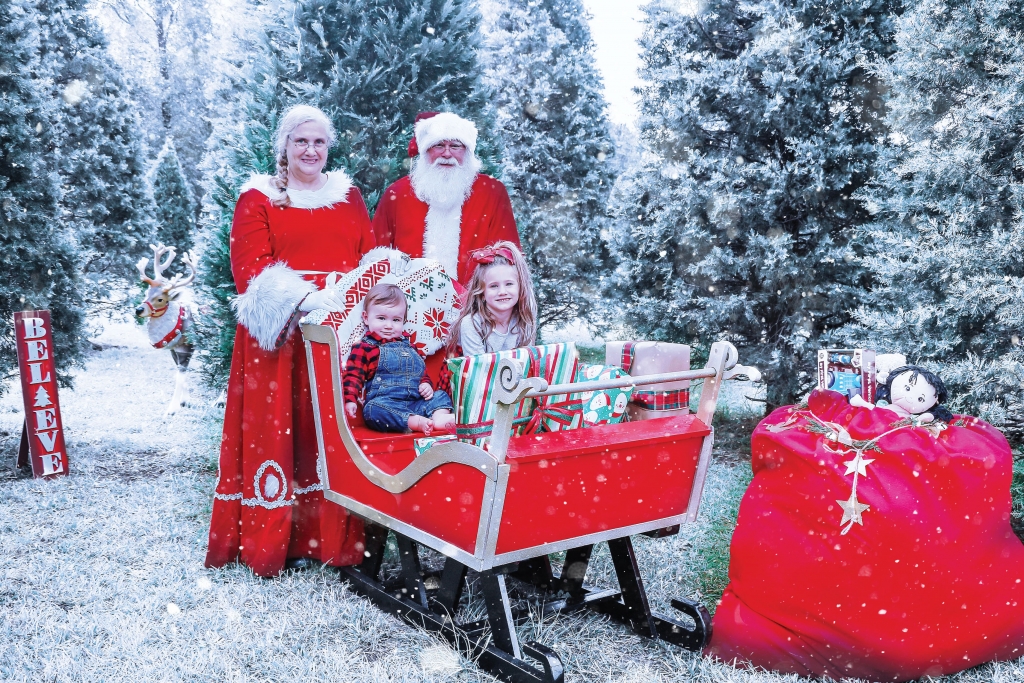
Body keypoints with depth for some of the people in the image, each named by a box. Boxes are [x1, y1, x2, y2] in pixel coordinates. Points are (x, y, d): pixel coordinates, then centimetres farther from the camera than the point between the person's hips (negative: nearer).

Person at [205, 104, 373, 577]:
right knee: (280, 428, -4)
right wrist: (305, 297, -20)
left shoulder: (348, 195, 17)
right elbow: (250, 268, -6)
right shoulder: (258, 198, 5)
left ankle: (335, 535, 11)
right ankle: (278, 538, 6)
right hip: (281, 333, -3)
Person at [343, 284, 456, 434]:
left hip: (416, 403, 6)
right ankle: (419, 423, -49)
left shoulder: (409, 347, 24)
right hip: (384, 403, -6)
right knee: (373, 409, -37)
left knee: (441, 396, -6)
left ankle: (439, 417, -36)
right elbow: (354, 375, -1)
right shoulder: (364, 348, 7)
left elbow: (423, 372, 30)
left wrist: (426, 384, 8)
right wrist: (350, 400, -15)